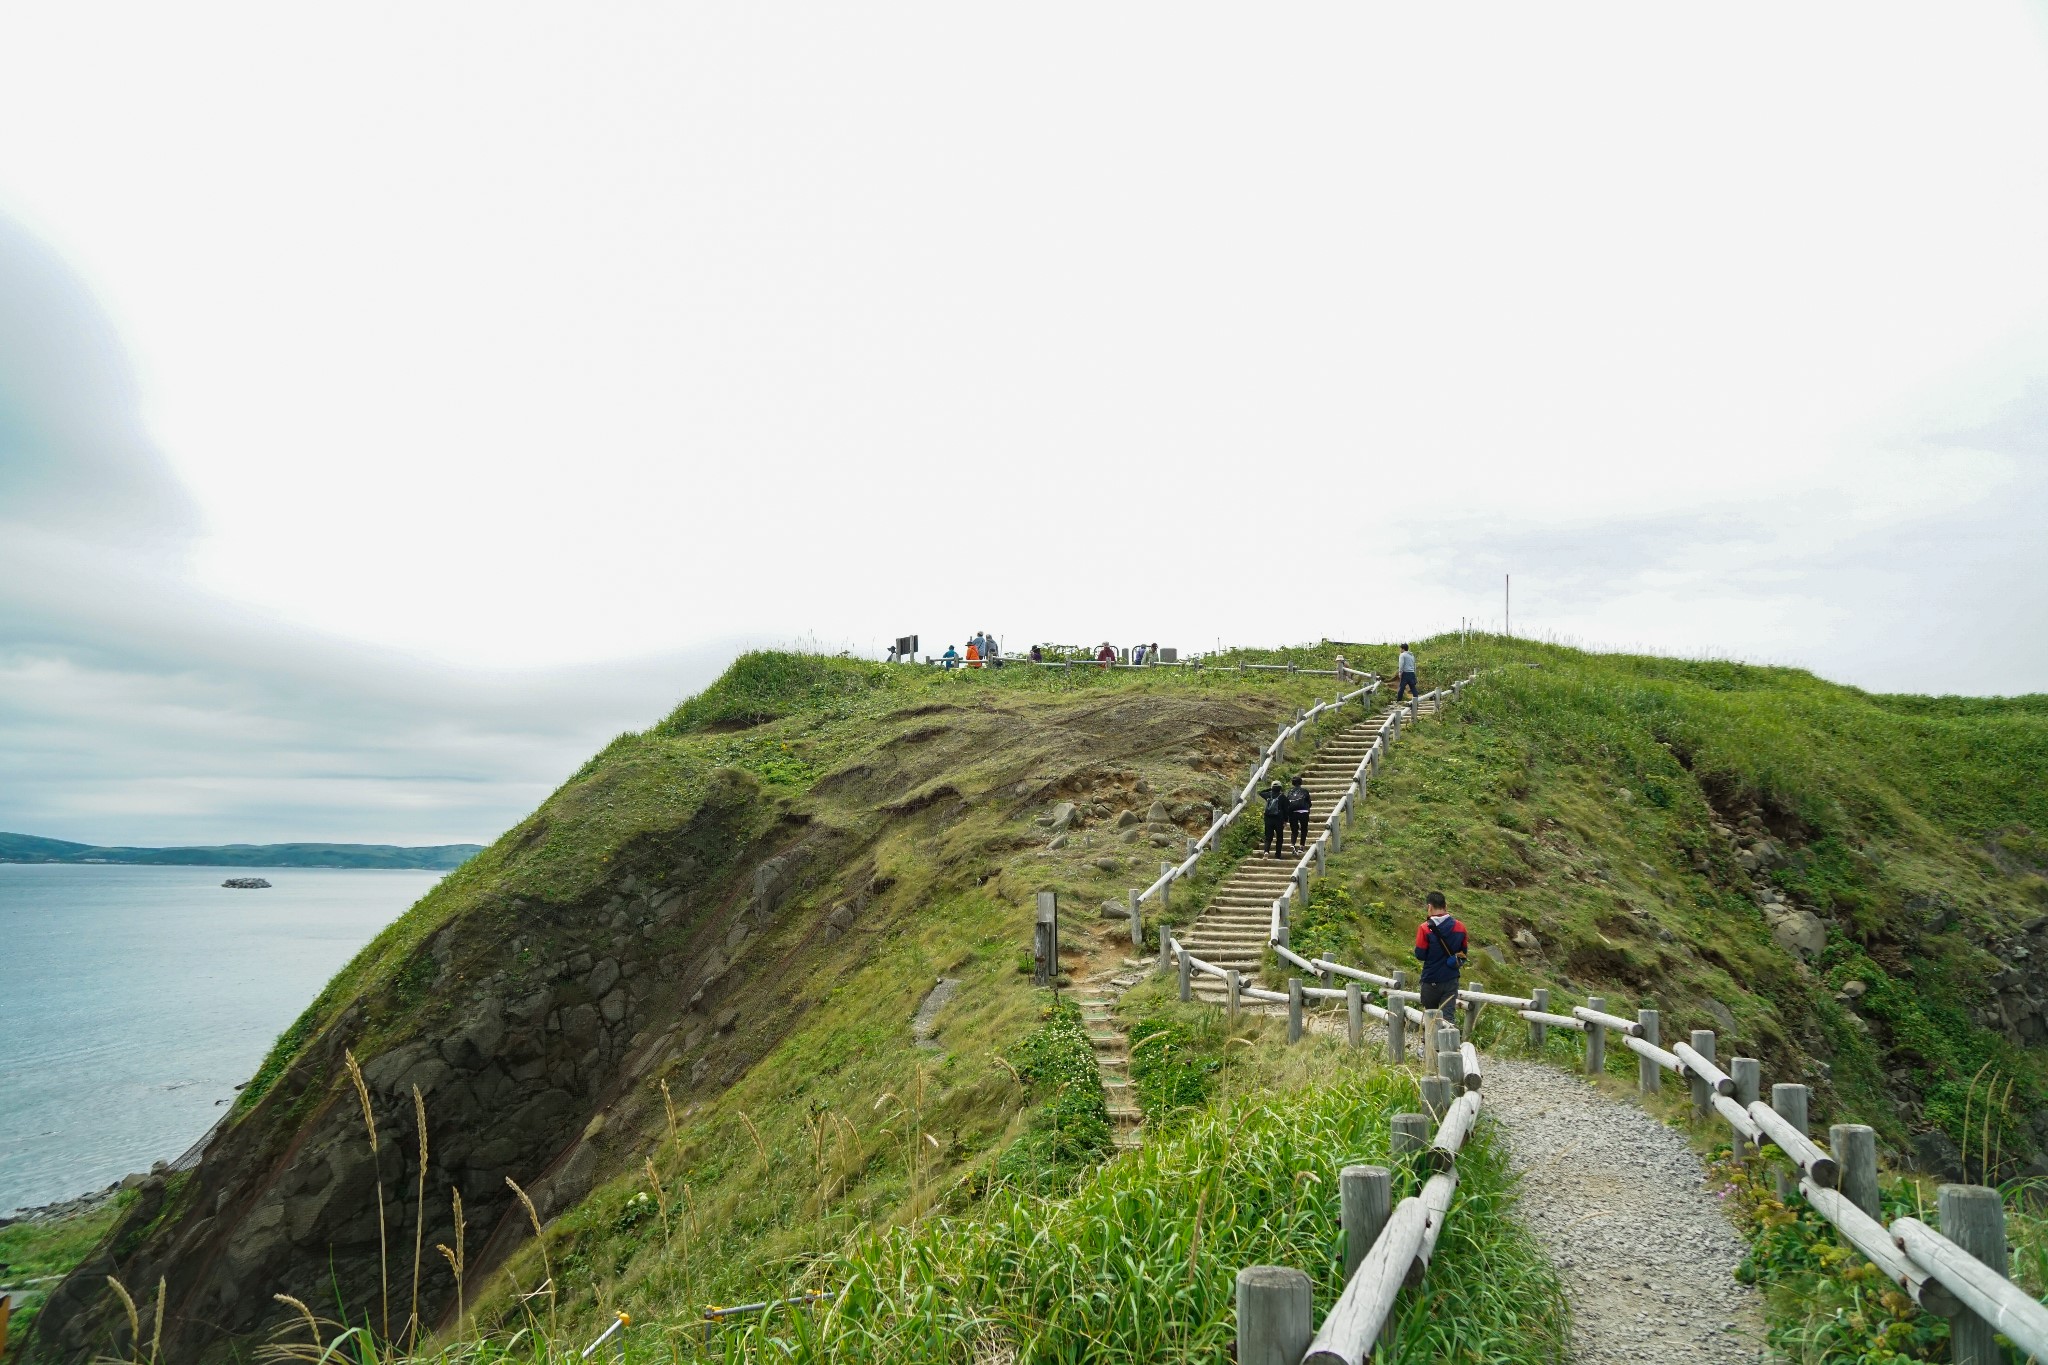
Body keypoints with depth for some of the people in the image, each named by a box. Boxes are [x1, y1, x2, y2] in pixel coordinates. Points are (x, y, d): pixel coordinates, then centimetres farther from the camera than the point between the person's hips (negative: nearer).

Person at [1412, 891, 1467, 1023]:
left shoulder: (1425, 928, -16)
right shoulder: (1460, 927, -2)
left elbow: (1420, 955, -11)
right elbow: (1463, 953, 9)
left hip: (1431, 980, -2)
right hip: (1451, 980, 2)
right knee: (1448, 1017, 0)